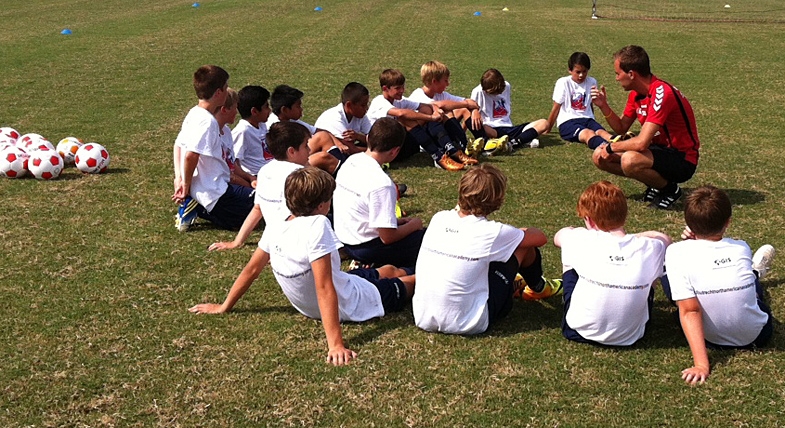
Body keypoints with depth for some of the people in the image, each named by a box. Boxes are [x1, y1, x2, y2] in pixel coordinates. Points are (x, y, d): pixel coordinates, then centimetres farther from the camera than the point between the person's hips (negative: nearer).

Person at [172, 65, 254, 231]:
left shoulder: (193, 114, 8)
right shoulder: (207, 121, -21)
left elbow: (178, 145, 16)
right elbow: (191, 155, -29)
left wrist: (179, 177, 9)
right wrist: (186, 186, -15)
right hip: (214, 192, -10)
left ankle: (194, 207, 7)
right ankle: (198, 208, -8)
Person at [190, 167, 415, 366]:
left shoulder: (275, 226, -14)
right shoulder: (316, 226, -35)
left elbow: (252, 269, -4)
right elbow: (324, 288, -37)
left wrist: (224, 307, 10)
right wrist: (336, 344, -37)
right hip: (350, 307, -7)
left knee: (390, 270, 30)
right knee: (415, 280, 17)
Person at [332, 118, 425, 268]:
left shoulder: (351, 161, -2)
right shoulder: (381, 184, -27)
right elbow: (387, 237, -24)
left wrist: (398, 221, 10)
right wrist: (413, 224, -5)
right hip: (366, 249, -8)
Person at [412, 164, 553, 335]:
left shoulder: (438, 218, 0)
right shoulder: (492, 233, -14)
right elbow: (541, 238, 5)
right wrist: (520, 232, 26)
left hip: (423, 320, 5)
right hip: (465, 325, -5)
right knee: (523, 245, 7)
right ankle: (538, 286, 39)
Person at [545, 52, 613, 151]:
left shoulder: (592, 82, 10)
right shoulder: (563, 83, -2)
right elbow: (556, 109, 3)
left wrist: (592, 124, 26)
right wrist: (547, 130, 10)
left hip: (587, 120, 4)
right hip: (567, 122, -4)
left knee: (601, 132, -31)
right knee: (588, 133, -37)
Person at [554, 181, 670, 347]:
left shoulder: (583, 242, -18)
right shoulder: (650, 249, -14)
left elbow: (559, 236, 8)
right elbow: (665, 239, 13)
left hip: (581, 332, -1)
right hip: (630, 337, 1)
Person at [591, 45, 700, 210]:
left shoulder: (661, 93, -26)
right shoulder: (636, 93, 2)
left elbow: (641, 143, -32)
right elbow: (621, 128, 12)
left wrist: (611, 147, -15)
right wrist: (604, 106, -3)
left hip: (682, 160, -9)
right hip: (660, 149, 9)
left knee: (630, 160, -36)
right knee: (600, 157, 0)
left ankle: (669, 189, -7)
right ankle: (656, 182, 10)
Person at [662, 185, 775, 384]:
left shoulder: (678, 253, -23)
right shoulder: (742, 249, -13)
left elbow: (689, 311, -27)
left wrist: (701, 364, -28)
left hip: (712, 339, -1)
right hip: (756, 337, 2)